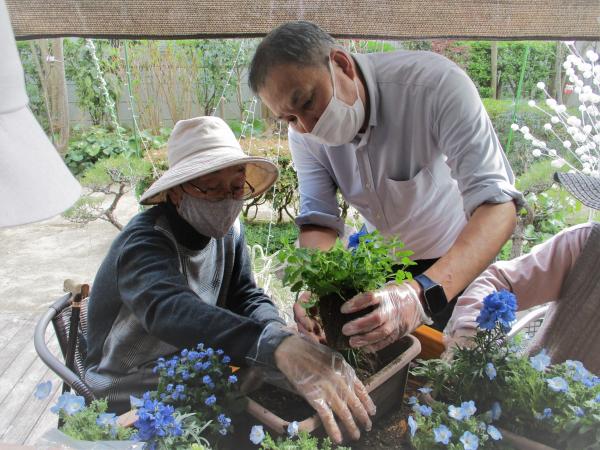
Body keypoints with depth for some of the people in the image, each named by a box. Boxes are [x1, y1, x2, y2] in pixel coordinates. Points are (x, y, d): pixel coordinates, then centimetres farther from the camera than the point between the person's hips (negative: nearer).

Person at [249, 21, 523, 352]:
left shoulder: (436, 83, -36)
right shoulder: (304, 133, -19)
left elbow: (497, 204, -43)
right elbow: (318, 219, -19)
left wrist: (424, 294, -59)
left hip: (461, 259, -3)